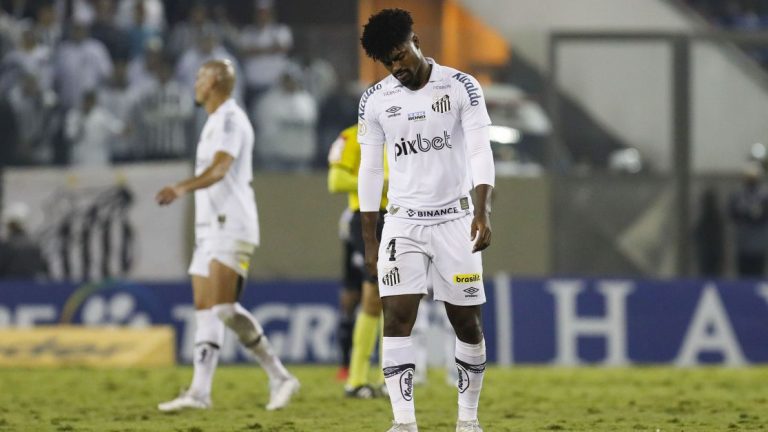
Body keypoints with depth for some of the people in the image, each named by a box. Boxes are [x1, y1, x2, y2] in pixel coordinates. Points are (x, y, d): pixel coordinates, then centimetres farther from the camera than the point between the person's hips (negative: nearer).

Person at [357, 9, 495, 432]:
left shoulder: (461, 88, -5)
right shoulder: (375, 100, 2)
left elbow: (480, 152, -10)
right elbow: (370, 171, 7)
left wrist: (482, 213, -24)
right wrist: (369, 241, 6)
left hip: (454, 220, -1)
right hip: (403, 222, 1)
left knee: (467, 322, 3)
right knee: (397, 318, -12)